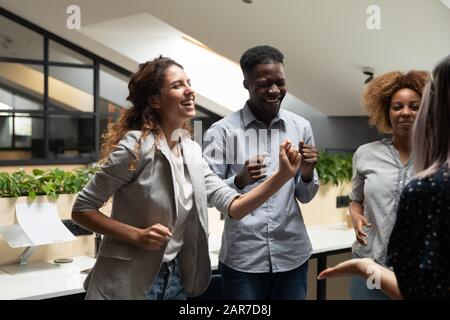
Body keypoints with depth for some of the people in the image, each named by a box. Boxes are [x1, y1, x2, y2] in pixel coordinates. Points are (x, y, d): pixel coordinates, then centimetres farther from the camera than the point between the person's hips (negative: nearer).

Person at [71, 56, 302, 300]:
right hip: (128, 283, -6)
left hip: (177, 279, 6)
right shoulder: (136, 146, -17)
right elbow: (81, 209, -12)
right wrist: (137, 235, -22)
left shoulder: (192, 151, 2)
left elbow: (233, 206, -3)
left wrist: (283, 175, -13)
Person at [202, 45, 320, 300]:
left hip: (292, 256, 3)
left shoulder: (301, 127, 2)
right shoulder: (222, 131, -8)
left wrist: (307, 174, -12)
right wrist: (240, 181, -24)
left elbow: (305, 196, 9)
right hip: (242, 259, -3)